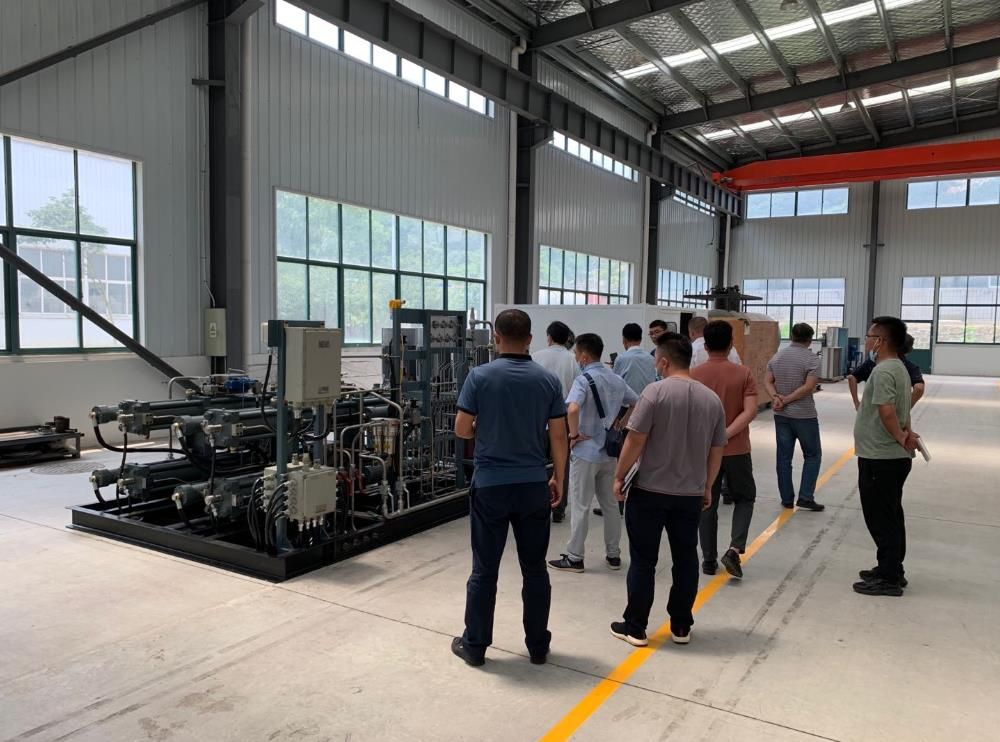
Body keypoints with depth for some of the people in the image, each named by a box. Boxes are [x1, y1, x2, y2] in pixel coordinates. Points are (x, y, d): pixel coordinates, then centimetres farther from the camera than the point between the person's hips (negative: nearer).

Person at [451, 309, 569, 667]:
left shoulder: (480, 376, -9)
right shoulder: (548, 380, -1)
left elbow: (461, 429, -5)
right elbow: (559, 436, 1)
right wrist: (558, 478, 12)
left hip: (490, 484, -2)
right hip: (533, 485, 2)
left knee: (484, 570, 8)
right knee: (535, 568, 12)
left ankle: (475, 645, 19)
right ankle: (538, 646, 22)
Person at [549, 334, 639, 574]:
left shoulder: (584, 380, -16)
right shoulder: (617, 380, 7)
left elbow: (572, 409, -33)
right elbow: (638, 404, 18)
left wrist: (575, 434, -19)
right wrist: (620, 424, 14)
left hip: (586, 451, -7)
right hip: (610, 451, 7)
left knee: (579, 506, 3)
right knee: (611, 504, 15)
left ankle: (574, 557, 10)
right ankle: (613, 554, 24)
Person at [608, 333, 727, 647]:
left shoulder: (656, 391, -14)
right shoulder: (712, 399, 3)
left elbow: (635, 441, -15)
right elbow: (716, 451, 9)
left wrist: (619, 477, -3)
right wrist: (707, 487, 21)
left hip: (649, 491, -4)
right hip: (690, 495, 5)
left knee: (643, 561, 6)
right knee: (686, 560, 15)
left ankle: (635, 627, 14)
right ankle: (681, 626, 24)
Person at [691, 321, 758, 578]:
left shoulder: (694, 375, -5)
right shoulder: (743, 373, -6)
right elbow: (750, 411, -16)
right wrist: (726, 434, -16)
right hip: (737, 450, -1)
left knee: (707, 505, 12)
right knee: (744, 498, 18)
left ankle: (709, 559, 17)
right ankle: (735, 549, 1)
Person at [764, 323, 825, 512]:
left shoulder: (777, 356, 7)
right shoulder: (811, 358, -11)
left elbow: (767, 381, 2)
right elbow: (809, 387, -19)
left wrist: (776, 397, -11)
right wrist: (788, 400, -13)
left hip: (781, 415, 5)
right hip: (804, 415, -5)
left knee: (784, 457, 9)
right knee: (812, 455, 9)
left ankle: (787, 499, 14)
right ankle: (805, 497, 4)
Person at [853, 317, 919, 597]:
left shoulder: (883, 371, -20)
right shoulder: (899, 368, 12)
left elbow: (886, 411, -29)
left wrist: (900, 437, -14)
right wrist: (906, 433, 2)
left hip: (880, 459, -10)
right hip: (893, 456, 10)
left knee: (881, 519, 0)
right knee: (890, 516, 18)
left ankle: (888, 579, 9)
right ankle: (892, 570, 29)